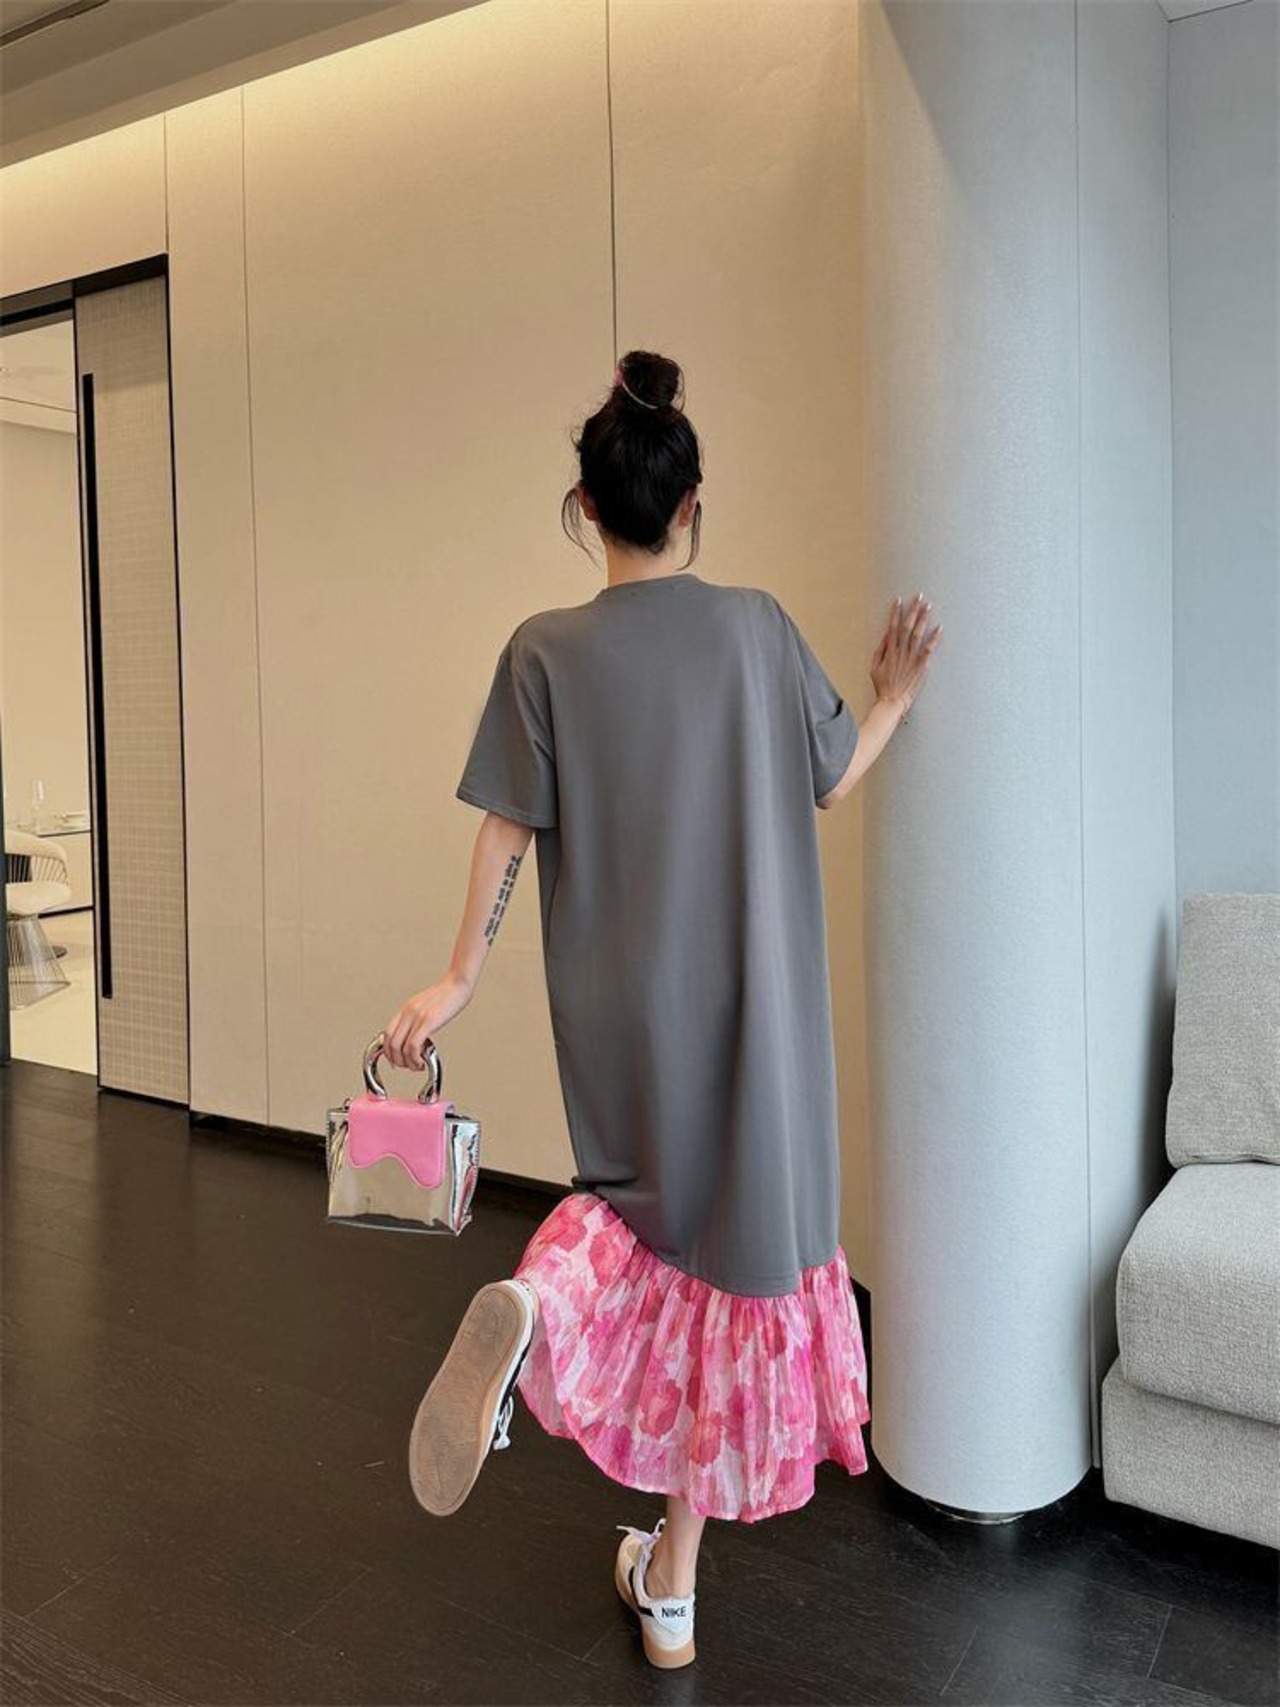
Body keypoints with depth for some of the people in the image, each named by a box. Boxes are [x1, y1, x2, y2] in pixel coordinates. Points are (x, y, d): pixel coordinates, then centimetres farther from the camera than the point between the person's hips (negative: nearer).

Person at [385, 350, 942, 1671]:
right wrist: (896, 697, 23)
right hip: (748, 1010, 0)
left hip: (616, 1005, 1)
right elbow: (831, 783, 6)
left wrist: (459, 979, 5)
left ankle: (534, 1302, -10)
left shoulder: (546, 651, -4)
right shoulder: (756, 626, -3)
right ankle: (672, 1583, 24)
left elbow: (507, 832, -4)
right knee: (728, 1247, 11)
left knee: (637, 1196, 25)